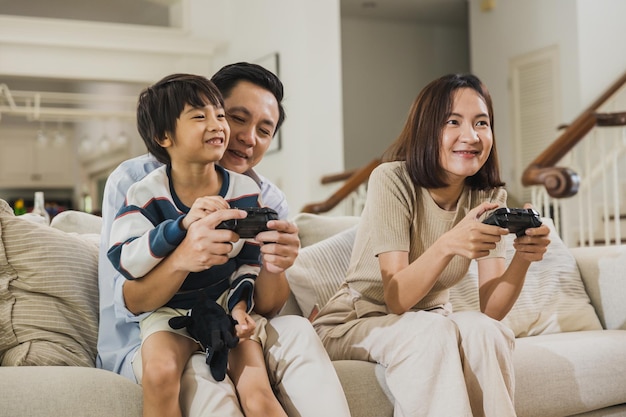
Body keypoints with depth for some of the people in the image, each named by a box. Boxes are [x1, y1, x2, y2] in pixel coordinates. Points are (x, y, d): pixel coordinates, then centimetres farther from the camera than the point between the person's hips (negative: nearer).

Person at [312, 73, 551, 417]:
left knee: (485, 332, -27)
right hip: (354, 322, -4)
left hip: (429, 322, 4)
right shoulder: (392, 179, -18)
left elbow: (492, 309, -11)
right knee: (434, 332, -33)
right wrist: (448, 245, -40)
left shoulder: (489, 196, -3)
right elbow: (396, 299, -23)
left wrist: (524, 257, -30)